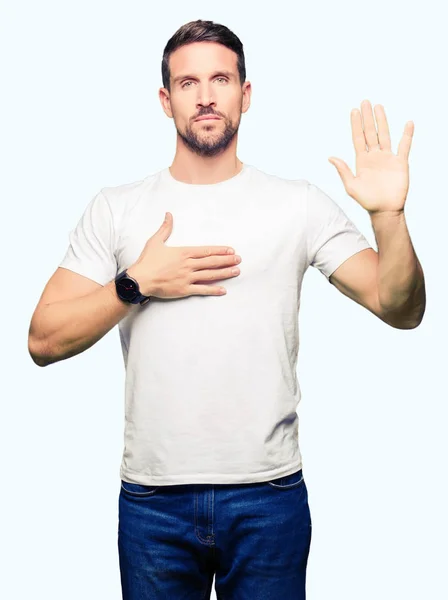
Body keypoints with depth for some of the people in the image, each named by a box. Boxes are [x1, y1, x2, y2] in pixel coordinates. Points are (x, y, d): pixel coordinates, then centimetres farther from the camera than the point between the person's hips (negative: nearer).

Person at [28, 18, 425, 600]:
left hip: (269, 493, 0)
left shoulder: (300, 204, 1)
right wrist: (137, 284, -13)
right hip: (152, 497, 1)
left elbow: (398, 307, -6)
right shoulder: (114, 209, 2)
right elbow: (44, 341, -2)